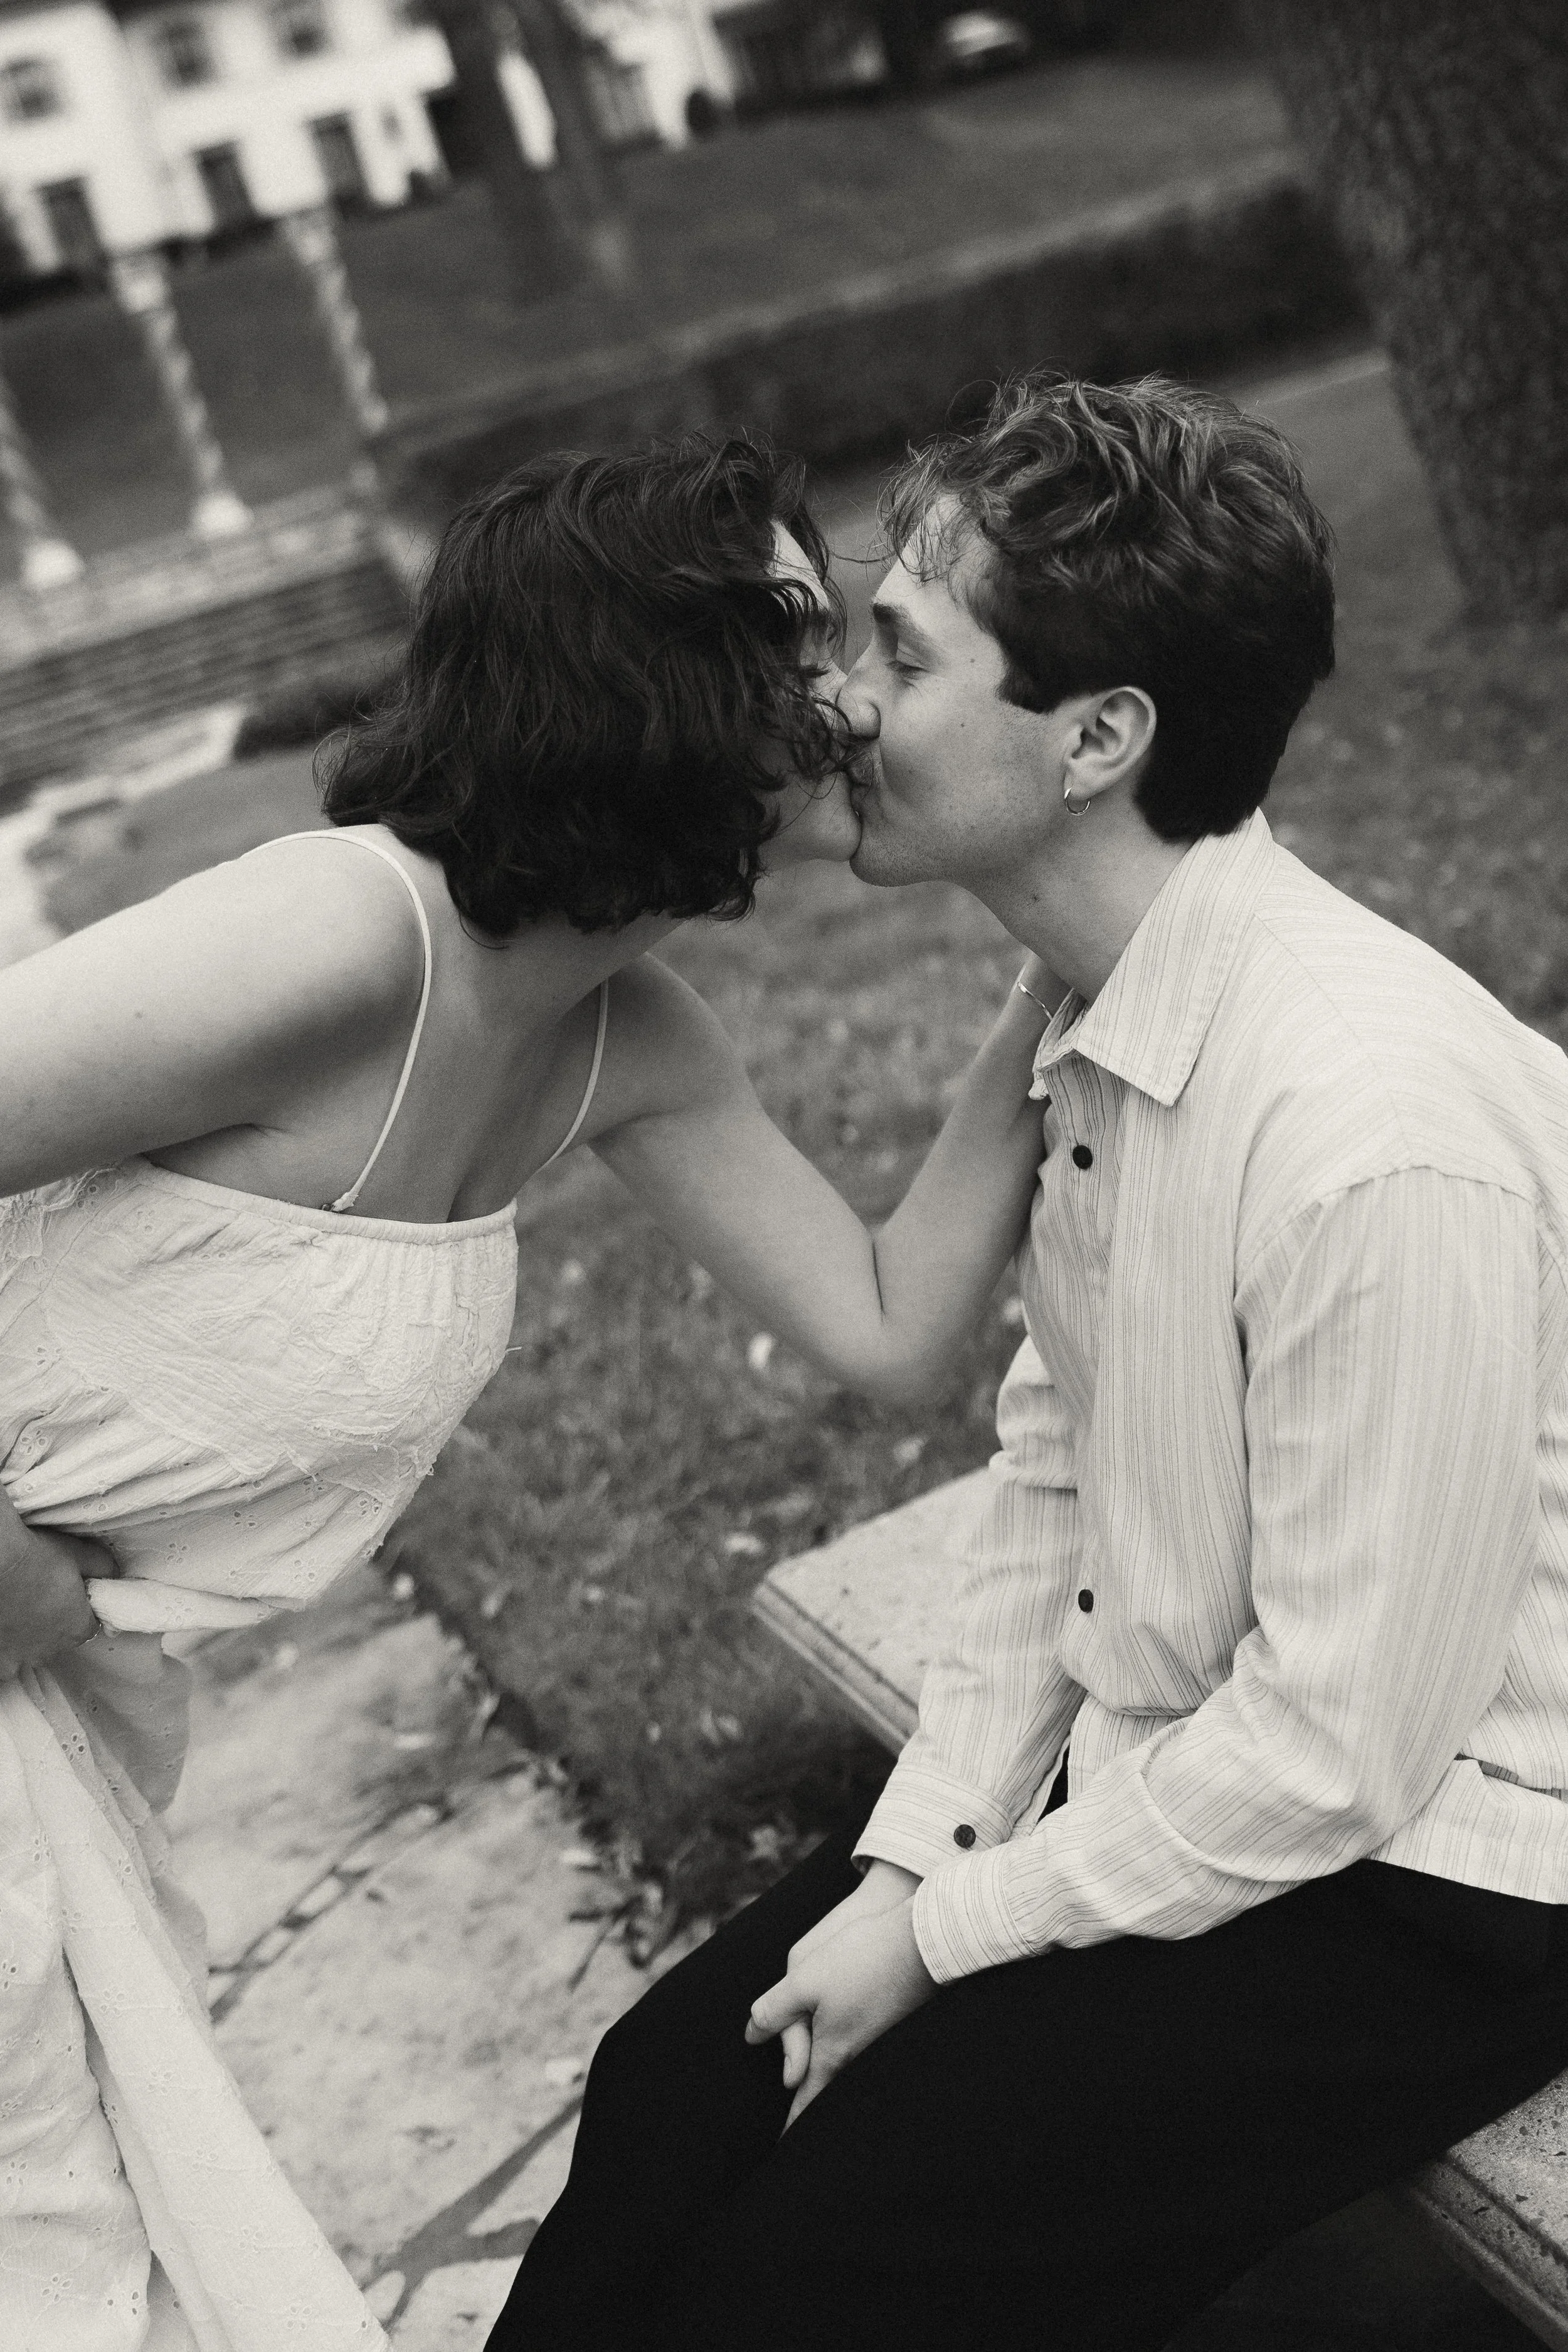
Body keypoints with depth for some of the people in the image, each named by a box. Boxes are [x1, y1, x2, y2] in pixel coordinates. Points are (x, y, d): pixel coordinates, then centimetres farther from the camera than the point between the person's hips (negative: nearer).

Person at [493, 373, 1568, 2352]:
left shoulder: (1376, 1134, -31)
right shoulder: (1097, 1016, -4)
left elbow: (1342, 1746, -24)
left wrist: (952, 1933, -12)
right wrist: (918, 1842, 0)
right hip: (1143, 1772, 7)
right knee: (672, 2091, 2)